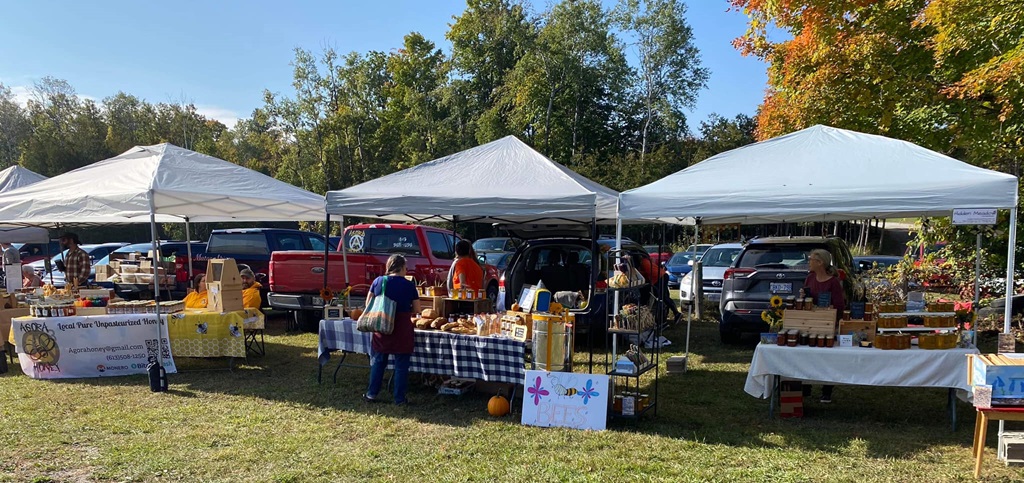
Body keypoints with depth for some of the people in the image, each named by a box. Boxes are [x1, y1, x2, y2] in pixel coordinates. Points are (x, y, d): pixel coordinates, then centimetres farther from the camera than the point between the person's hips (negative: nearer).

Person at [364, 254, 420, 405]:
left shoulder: (378, 281, 0)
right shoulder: (409, 285, -5)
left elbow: (368, 304, 7)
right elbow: (416, 309, -1)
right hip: (402, 330, -2)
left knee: (378, 362, 15)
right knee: (401, 365, 7)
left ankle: (371, 394, 20)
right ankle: (399, 398, 11)